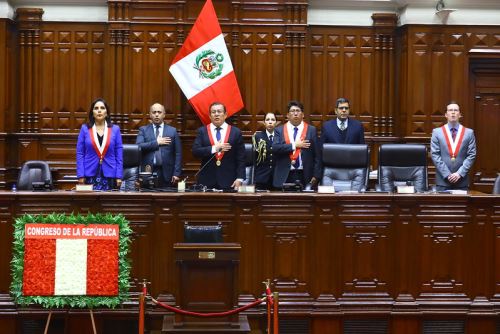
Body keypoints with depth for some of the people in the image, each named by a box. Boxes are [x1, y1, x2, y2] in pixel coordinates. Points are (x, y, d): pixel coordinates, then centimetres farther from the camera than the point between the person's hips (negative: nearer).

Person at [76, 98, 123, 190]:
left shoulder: (115, 129, 5)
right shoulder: (85, 129, 4)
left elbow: (119, 154, 4)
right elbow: (79, 154, 3)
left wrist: (119, 176, -3)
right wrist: (80, 175, -5)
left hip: (109, 175, 1)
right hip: (90, 175, 0)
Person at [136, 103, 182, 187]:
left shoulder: (172, 131, 10)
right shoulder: (143, 130, 11)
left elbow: (178, 154, 6)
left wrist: (177, 173, -2)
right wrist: (156, 143, -10)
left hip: (166, 174, 0)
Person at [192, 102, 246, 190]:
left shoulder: (236, 132, 5)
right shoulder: (202, 131, 7)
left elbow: (240, 159, 3)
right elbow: (195, 151, -4)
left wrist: (239, 179, -6)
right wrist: (214, 149, -17)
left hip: (228, 182, 0)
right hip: (207, 180, 1)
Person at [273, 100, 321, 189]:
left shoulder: (311, 130, 6)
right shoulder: (280, 130, 8)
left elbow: (317, 155, 4)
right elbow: (275, 148, -7)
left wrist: (316, 175, -3)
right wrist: (294, 145, -11)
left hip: (304, 176, 0)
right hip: (285, 176, 0)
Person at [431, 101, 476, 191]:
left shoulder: (469, 133, 6)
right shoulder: (437, 132, 4)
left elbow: (471, 155, 2)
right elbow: (435, 155, -2)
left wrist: (460, 173, -9)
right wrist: (447, 174, -10)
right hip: (442, 181, -1)